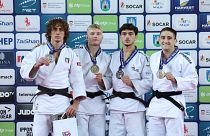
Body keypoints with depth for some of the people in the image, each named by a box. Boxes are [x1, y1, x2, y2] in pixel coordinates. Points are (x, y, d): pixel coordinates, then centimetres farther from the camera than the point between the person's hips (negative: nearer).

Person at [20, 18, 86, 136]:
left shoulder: (71, 54, 6)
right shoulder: (39, 51, 3)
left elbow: (77, 80, 3)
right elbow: (25, 73, -3)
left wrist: (75, 104, -6)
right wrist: (37, 65, -23)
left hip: (62, 101, 1)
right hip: (43, 99, -1)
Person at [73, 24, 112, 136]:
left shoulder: (106, 58, 8)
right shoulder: (76, 54, -2)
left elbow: (109, 82, 9)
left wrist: (101, 80, -12)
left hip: (98, 102, 3)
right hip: (79, 101, -3)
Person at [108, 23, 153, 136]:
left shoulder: (142, 58, -3)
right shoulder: (114, 57, 10)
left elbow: (148, 82, -6)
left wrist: (132, 83, -19)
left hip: (134, 103, -4)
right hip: (116, 103, 4)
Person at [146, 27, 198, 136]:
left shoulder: (184, 59, -9)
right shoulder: (153, 57, 9)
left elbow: (193, 82, -11)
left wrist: (175, 80, -24)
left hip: (174, 103, -5)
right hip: (155, 103, 5)